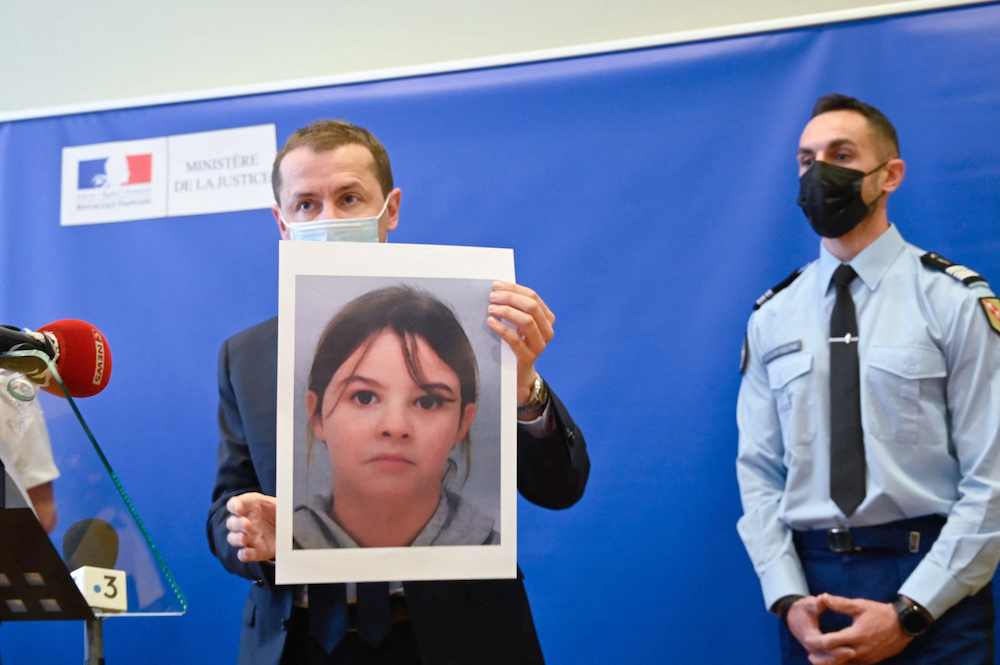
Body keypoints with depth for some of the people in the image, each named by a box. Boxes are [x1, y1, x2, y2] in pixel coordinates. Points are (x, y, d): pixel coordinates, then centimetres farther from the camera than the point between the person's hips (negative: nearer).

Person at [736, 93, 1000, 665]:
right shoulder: (772, 318, 6)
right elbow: (759, 472, 5)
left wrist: (909, 613, -14)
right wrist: (789, 600, -8)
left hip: (930, 597, -3)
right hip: (811, 580, 3)